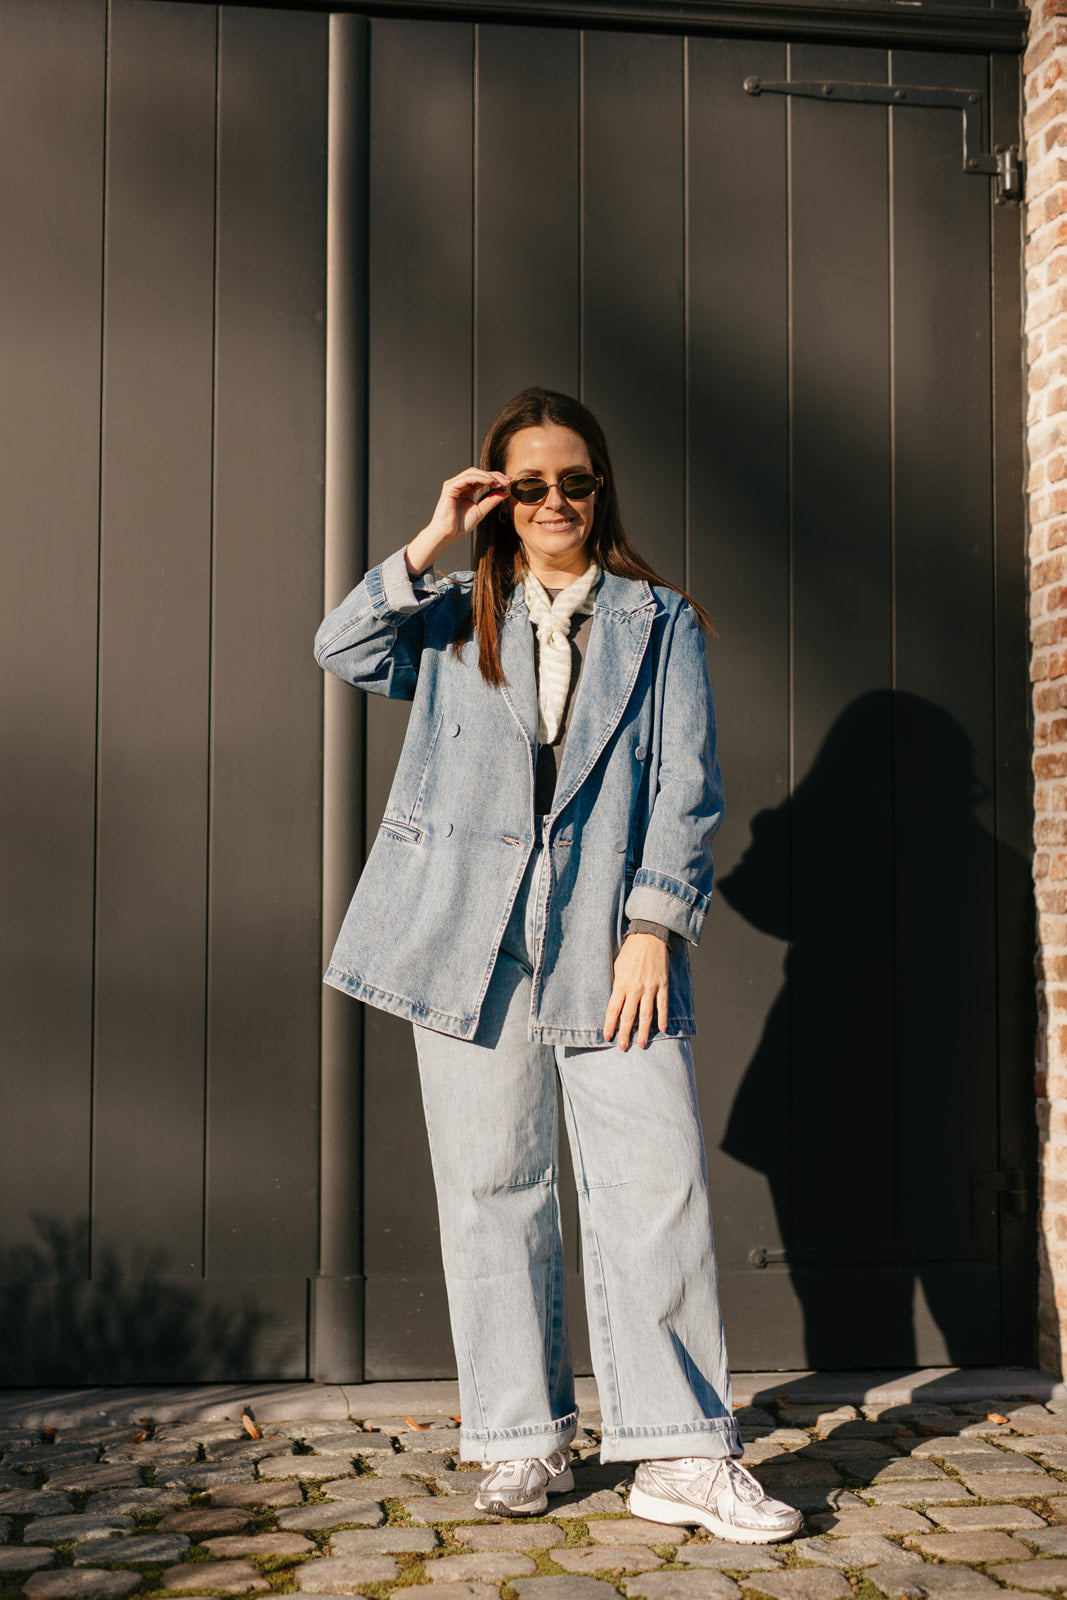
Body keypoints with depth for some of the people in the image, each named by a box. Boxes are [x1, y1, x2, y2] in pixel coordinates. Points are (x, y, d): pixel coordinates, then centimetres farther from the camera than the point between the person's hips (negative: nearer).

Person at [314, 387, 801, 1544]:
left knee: (657, 1185, -7)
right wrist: (431, 545, -4)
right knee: (491, 1187, 4)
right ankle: (522, 1441, 15)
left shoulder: (660, 623, 12)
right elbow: (343, 650, 0)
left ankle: (681, 1455, -1)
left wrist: (655, 926, -7)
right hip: (470, 937, 1)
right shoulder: (455, 618, 16)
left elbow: (686, 786, 4)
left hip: (611, 938, -1)